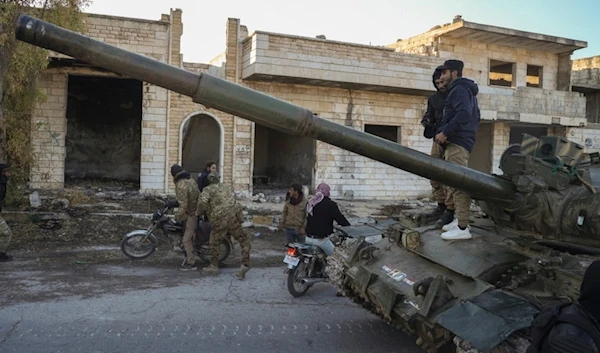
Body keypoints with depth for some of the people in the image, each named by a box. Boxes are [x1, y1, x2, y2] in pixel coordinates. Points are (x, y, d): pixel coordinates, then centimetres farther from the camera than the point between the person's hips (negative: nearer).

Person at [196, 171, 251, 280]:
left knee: (214, 242, 22)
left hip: (219, 222, -2)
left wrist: (198, 212, 4)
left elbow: (203, 201, -12)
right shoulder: (226, 186, 21)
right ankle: (245, 264, 0)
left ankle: (214, 267, 32)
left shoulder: (207, 189, 7)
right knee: (244, 240, 16)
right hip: (234, 218, 2)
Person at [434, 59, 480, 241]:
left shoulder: (458, 90, -9)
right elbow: (472, 116, 27)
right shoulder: (466, 90, 24)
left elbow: (463, 114, -25)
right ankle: (460, 220, 21)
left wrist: (445, 132, -22)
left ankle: (463, 228, -13)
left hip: (457, 143, -11)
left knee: (458, 184, -13)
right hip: (461, 141, 11)